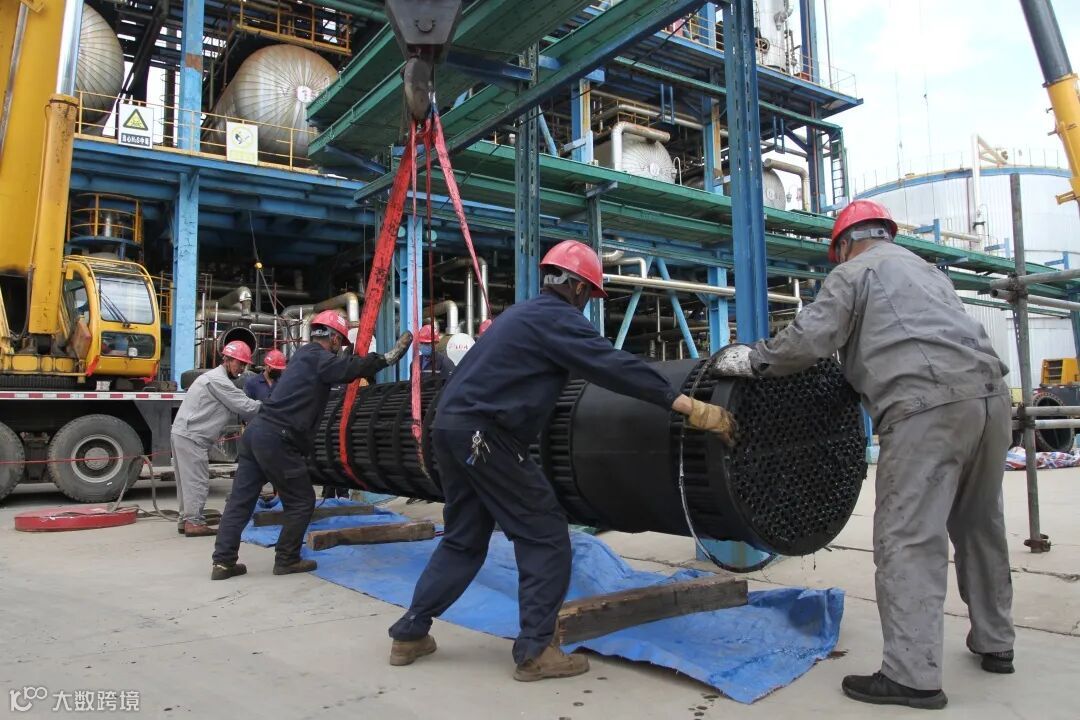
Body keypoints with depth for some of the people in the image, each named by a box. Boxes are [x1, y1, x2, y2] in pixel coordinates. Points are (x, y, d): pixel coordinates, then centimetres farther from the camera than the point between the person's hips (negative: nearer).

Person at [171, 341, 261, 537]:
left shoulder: (217, 379, 20)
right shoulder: (217, 380, -14)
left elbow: (231, 413, 15)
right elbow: (245, 406, -18)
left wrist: (245, 419, 2)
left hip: (183, 434, 11)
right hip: (191, 437, -11)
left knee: (189, 480, 13)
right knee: (197, 480, -7)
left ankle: (185, 520, 19)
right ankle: (194, 522, -4)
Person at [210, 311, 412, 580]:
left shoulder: (305, 355, 21)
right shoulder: (319, 358, -8)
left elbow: (340, 369, 24)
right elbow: (354, 366, -18)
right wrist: (393, 353, -12)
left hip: (257, 432, 10)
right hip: (276, 440, -9)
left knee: (241, 499, 9)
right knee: (301, 501, 4)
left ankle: (223, 561, 11)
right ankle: (287, 560, 12)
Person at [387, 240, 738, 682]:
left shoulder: (525, 313, 23)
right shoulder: (557, 317, -6)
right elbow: (613, 366, -17)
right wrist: (689, 406, -20)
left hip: (451, 426, 10)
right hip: (485, 435, -10)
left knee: (464, 539, 19)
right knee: (545, 536, 0)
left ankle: (410, 634, 25)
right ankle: (534, 651, 4)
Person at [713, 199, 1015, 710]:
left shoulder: (853, 272, 7)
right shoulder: (924, 268, 31)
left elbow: (808, 339, -6)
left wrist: (753, 359, 7)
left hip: (928, 407, -8)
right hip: (989, 394, 8)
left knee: (908, 539, -7)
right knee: (979, 526, 20)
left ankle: (912, 674, -7)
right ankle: (994, 643, 32)